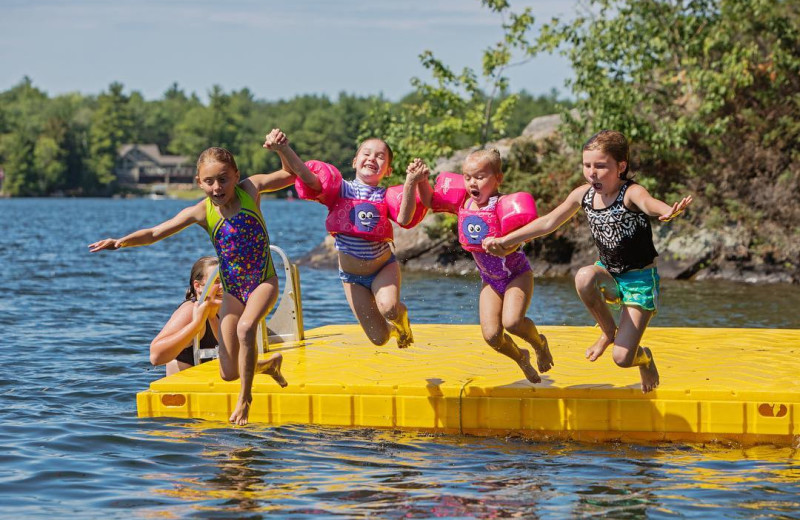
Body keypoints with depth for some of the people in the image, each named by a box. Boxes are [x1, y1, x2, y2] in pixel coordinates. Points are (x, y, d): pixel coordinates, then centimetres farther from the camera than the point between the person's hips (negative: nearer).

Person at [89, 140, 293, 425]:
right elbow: (154, 233, -9)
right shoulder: (201, 212, -9)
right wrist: (121, 241, -25)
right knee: (228, 374, 1)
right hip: (232, 291, 3)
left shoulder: (250, 188, -9)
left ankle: (245, 396, -14)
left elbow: (292, 174, -1)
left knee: (246, 327, -35)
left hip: (264, 281, -2)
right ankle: (269, 364, 36)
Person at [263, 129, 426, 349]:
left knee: (388, 308, -33)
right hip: (352, 275, 1)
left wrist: (411, 182, -44)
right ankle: (392, 328, 40)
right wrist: (284, 150, -45)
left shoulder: (387, 196, -11)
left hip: (383, 267, -1)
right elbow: (309, 177, -28)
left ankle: (401, 316, 7)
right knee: (379, 338, 0)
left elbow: (404, 219, -31)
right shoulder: (339, 189, -12)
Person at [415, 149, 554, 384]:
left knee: (512, 322, -27)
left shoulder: (503, 205, -23)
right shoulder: (462, 201, -5)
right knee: (491, 335, -8)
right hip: (490, 280, 5)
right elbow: (429, 200, 5)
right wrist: (421, 180, -12)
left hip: (517, 274, -5)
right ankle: (521, 358, 25)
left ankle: (539, 344, 8)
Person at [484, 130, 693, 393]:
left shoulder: (631, 193, -23)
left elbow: (649, 203, -48)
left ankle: (644, 357, 28)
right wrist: (505, 241, 6)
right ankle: (608, 332, -5)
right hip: (609, 276, 5)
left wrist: (670, 211, -72)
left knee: (622, 358, -13)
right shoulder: (584, 194, -5)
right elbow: (548, 222, 7)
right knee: (584, 277, -35)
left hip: (640, 280, -4)